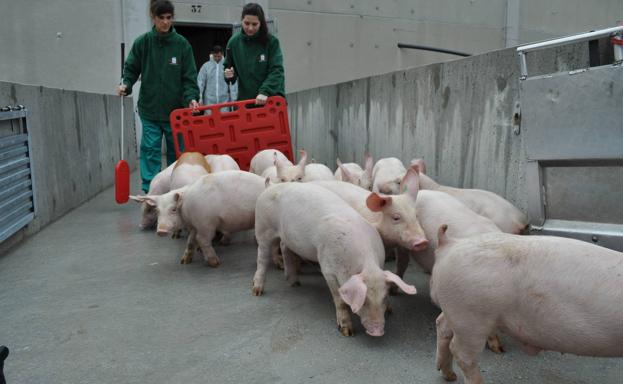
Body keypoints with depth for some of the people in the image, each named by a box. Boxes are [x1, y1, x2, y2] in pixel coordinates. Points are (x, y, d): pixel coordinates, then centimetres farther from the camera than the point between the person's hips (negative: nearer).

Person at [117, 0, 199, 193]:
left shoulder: (182, 44, -1)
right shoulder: (142, 42, 0)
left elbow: (189, 76, -3)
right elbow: (131, 69, 6)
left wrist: (191, 97, -18)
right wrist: (126, 84, -13)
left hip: (176, 109, 1)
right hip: (150, 109, 0)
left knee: (176, 151, 10)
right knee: (150, 150, -2)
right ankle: (149, 190, 5)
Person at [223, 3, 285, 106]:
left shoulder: (271, 42, -7)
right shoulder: (234, 42, 2)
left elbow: (277, 70, -14)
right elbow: (228, 67, 15)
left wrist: (265, 91, -28)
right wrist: (229, 74, -8)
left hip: (271, 99, -3)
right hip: (245, 100, 3)